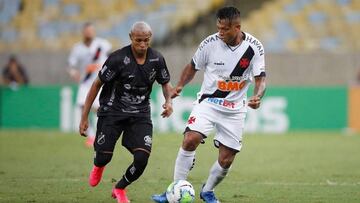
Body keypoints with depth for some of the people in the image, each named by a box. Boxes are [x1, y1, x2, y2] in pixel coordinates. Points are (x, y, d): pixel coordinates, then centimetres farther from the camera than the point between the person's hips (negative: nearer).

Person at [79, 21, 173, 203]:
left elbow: (165, 83, 13)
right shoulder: (118, 58, -18)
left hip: (140, 114, 3)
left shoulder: (157, 59, -7)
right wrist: (84, 118, -9)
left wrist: (168, 101, -10)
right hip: (112, 111, -2)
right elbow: (97, 84, -10)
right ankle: (98, 166, 39)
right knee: (104, 157, -5)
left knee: (142, 159, -14)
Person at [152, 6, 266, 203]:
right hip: (208, 101, -1)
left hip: (235, 108, 1)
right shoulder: (210, 43, -11)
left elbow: (260, 78, -7)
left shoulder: (254, 47, -10)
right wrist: (180, 85, -13)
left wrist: (257, 96, -28)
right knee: (190, 140, -25)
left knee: (226, 160, 2)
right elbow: (193, 66, 4)